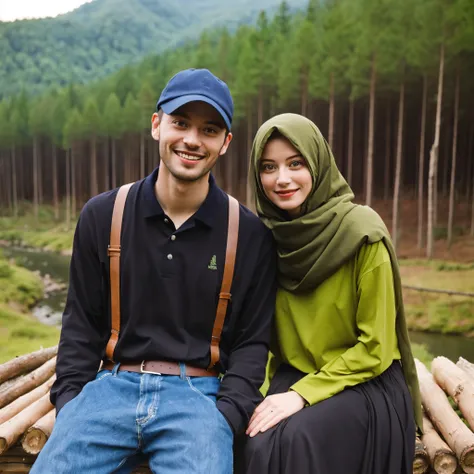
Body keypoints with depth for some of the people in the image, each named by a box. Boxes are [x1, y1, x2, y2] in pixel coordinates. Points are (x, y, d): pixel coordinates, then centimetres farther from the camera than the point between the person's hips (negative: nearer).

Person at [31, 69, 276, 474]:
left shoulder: (251, 235, -1)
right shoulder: (102, 216, 3)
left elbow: (251, 342, 3)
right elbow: (82, 323, 9)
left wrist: (225, 418, -9)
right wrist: (69, 401, -2)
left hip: (198, 395, -1)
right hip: (112, 386, 2)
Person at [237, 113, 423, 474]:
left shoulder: (361, 231, -16)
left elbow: (375, 348, -12)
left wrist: (302, 395, -17)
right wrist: (261, 392, -7)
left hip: (365, 387, -3)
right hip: (291, 377, 4)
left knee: (298, 440, -30)